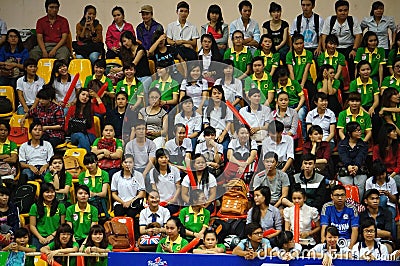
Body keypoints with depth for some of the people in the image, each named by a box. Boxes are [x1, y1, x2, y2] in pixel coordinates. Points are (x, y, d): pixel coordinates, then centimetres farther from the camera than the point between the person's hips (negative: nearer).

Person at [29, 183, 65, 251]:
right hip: (39, 239, 0)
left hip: (55, 239, 0)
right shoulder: (35, 207, 7)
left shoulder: (60, 206, 8)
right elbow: (32, 226, 6)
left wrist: (53, 235, -6)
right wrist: (40, 237, -7)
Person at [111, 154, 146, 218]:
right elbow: (114, 194, 11)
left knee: (131, 213, -33)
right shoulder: (116, 176, 10)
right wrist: (123, 202, -6)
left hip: (134, 203, -1)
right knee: (118, 214, -31)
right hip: (120, 203, 1)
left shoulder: (138, 175, 7)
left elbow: (142, 194, 4)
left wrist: (130, 202, -9)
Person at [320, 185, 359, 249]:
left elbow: (355, 230, -6)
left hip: (347, 240, 0)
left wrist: (350, 246, -21)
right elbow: (324, 228, -8)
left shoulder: (351, 208, -1)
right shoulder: (327, 207, -1)